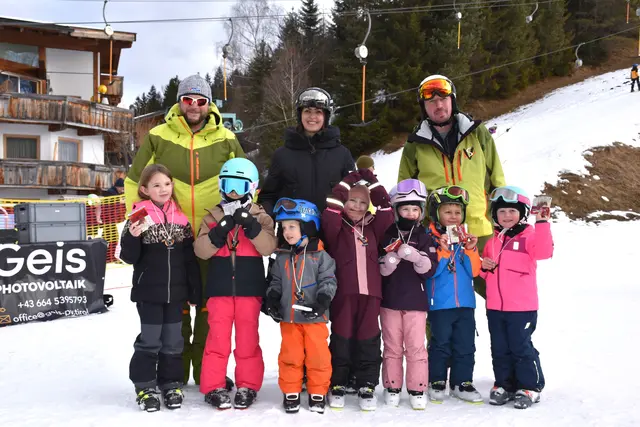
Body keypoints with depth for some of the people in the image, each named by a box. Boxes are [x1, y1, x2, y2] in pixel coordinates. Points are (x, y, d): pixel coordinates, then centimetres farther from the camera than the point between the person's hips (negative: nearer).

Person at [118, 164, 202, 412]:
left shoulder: (181, 219, 5)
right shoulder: (139, 218, -6)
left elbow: (190, 259, 8)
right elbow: (129, 257, -8)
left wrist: (195, 291, 7)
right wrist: (132, 237, -27)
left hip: (175, 292, 3)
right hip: (148, 292, -3)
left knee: (173, 341, 11)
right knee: (149, 341, 3)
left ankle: (171, 384, 23)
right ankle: (144, 387, 15)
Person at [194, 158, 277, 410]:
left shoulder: (260, 216, 5)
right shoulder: (213, 216, 7)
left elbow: (268, 247, -10)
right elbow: (201, 251, -3)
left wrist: (251, 226, -20)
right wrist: (220, 231, -16)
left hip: (249, 288, -1)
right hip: (220, 288, 1)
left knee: (248, 339, 6)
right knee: (218, 338, 2)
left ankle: (248, 386, 16)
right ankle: (213, 387, 11)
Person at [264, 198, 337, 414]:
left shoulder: (320, 255, -5)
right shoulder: (282, 257, 7)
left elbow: (328, 281, -7)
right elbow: (276, 281, 14)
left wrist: (322, 300, -21)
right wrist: (272, 298, -2)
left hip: (314, 317, -3)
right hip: (288, 316, 3)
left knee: (318, 356, 2)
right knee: (290, 356, 8)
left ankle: (317, 394, 17)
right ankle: (291, 393, 21)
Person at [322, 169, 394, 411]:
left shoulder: (373, 226, 15)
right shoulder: (336, 226, 4)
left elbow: (386, 210, 4)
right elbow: (331, 210, -13)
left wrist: (372, 182, 3)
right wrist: (348, 181, -8)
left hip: (370, 291, 3)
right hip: (342, 291, -3)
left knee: (368, 339, 6)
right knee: (341, 338, 5)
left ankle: (367, 386, 16)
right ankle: (337, 385, 16)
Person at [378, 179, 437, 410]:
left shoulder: (424, 237, 2)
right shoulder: (387, 235, 1)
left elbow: (430, 269, -7)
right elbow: (379, 270, -3)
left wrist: (415, 256, -23)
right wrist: (392, 258, -21)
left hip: (416, 300, 0)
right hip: (390, 300, 1)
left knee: (415, 347, 2)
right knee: (392, 346, 10)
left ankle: (417, 390, 12)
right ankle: (392, 388, 21)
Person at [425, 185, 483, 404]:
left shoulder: (466, 238, 11)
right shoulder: (430, 237, -4)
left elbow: (474, 271, 4)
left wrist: (471, 249, -9)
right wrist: (442, 249, -22)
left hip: (465, 302, 4)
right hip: (439, 303, -4)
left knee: (465, 344, 7)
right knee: (441, 343, 4)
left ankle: (462, 383, 18)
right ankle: (437, 382, 18)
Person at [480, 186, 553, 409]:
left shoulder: (529, 236, -5)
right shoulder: (493, 241, 12)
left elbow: (544, 252, -26)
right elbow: (483, 270, 21)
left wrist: (542, 223, -32)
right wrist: (483, 266, -2)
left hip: (522, 307, -6)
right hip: (495, 307, 6)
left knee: (521, 347, 1)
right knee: (500, 349, 13)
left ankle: (530, 387, 16)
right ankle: (504, 384, 26)